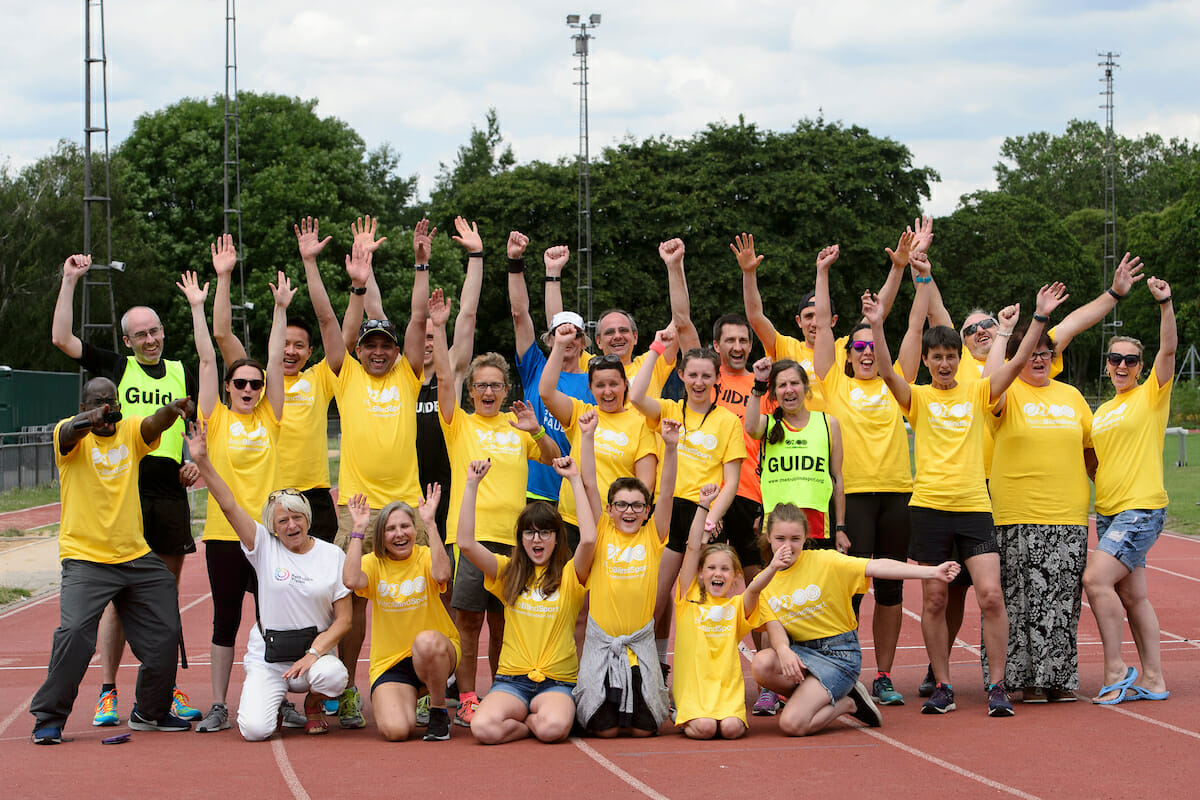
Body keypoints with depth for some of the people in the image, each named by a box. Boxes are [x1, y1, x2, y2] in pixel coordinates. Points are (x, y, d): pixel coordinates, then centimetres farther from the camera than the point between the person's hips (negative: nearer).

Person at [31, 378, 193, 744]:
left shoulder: (131, 432, 6)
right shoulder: (73, 435, -3)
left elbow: (155, 424, -15)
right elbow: (68, 432, -27)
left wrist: (172, 410, -40)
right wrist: (86, 421, -52)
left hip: (136, 556, 5)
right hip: (85, 558, -5)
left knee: (164, 633, 9)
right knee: (74, 632, -20)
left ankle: (151, 712, 29)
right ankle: (48, 719, -9)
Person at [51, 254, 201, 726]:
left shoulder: (181, 373, 14)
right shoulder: (114, 367, 8)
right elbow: (61, 338, -1)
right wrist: (70, 280, -1)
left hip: (170, 492, 2)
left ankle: (168, 691, 12)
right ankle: (107, 692, 1)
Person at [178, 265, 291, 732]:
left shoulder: (270, 419, 7)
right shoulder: (217, 419, 4)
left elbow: (274, 360, 3)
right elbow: (207, 359, 1)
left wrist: (280, 308, -1)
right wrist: (197, 307, -1)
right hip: (224, 532, -1)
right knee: (225, 620, 5)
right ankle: (218, 707, 9)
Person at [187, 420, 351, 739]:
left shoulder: (332, 556, 1)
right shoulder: (264, 547, 1)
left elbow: (344, 619, 0)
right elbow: (229, 506, -10)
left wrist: (313, 654, -15)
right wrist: (202, 462, -21)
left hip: (316, 648, 1)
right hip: (268, 657, -1)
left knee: (332, 675, -36)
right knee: (255, 730, -23)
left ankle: (314, 704, 3)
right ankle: (260, 697, 17)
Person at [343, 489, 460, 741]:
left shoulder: (424, 557, -1)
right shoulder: (373, 563, 3)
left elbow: (442, 575, -26)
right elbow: (351, 581, -21)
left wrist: (430, 523, -25)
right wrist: (358, 529, -18)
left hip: (435, 654, -1)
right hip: (389, 663, 1)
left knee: (426, 641, -39)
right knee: (395, 730, -24)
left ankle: (439, 711, -11)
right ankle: (409, 700, 16)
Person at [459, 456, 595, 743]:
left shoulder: (569, 575, 4)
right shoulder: (508, 573, 11)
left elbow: (588, 539, -17)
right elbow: (466, 544, -3)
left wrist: (575, 480, -13)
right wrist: (472, 484, -7)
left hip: (558, 682, -2)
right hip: (511, 679, 2)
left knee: (553, 728, -36)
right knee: (483, 727, -30)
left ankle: (534, 718, 1)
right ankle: (532, 722, 1)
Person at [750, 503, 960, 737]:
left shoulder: (824, 561, -8)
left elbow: (876, 567, -17)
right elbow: (774, 627, -6)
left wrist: (932, 572, -28)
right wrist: (783, 650, -31)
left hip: (838, 654, -4)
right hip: (799, 650, 4)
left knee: (792, 723, -22)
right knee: (761, 664, -32)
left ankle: (847, 703, 8)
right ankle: (810, 696, -1)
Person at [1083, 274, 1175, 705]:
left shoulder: (1152, 395, -1)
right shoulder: (1102, 412, 19)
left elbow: (1169, 349, -16)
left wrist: (1165, 304, -26)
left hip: (1141, 510, -8)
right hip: (1108, 512, 8)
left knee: (1096, 578, -19)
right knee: (1132, 596, 9)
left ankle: (1116, 670, -12)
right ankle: (1152, 679, 14)